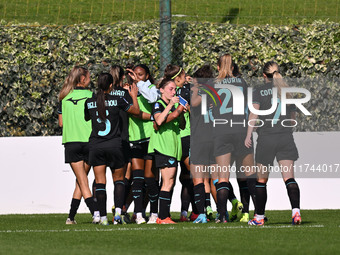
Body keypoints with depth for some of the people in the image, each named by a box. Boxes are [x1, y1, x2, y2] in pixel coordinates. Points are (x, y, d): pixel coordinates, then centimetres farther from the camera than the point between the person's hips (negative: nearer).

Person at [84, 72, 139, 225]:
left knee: (100, 182, 2)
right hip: (114, 145, -1)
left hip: (95, 146, 1)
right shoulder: (117, 100, -7)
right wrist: (134, 96, 20)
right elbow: (136, 111, 5)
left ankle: (103, 217, -6)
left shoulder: (89, 102, 0)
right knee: (119, 179, 14)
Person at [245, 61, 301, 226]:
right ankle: (296, 211, -24)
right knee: (289, 177, -6)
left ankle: (259, 217, 14)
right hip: (286, 137, 2)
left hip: (266, 139, -2)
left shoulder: (259, 91, 0)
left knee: (261, 180, 9)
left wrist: (248, 135, -12)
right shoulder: (287, 91, 11)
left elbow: (254, 113, -12)